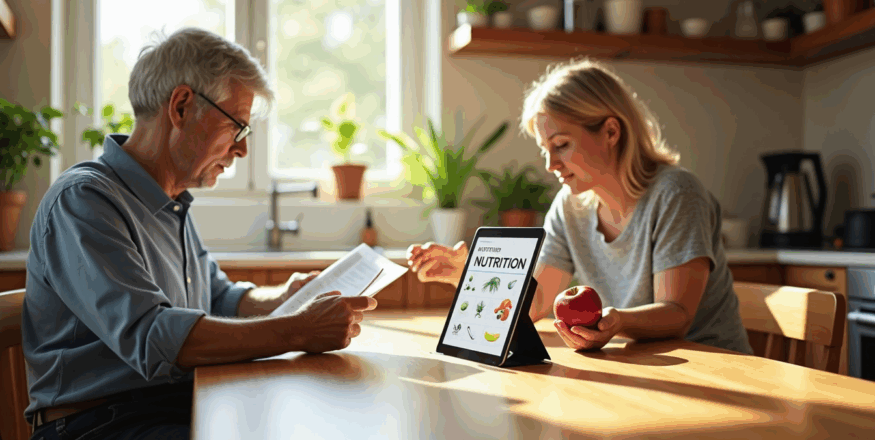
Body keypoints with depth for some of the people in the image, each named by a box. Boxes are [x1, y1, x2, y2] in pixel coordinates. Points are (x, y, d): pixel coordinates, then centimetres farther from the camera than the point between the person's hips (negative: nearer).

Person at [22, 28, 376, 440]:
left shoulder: (173, 204, 16)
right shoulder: (82, 200, -14)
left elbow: (220, 299, 27)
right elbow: (150, 337, -26)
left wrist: (284, 298, 9)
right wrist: (298, 332, -26)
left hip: (185, 406, 8)